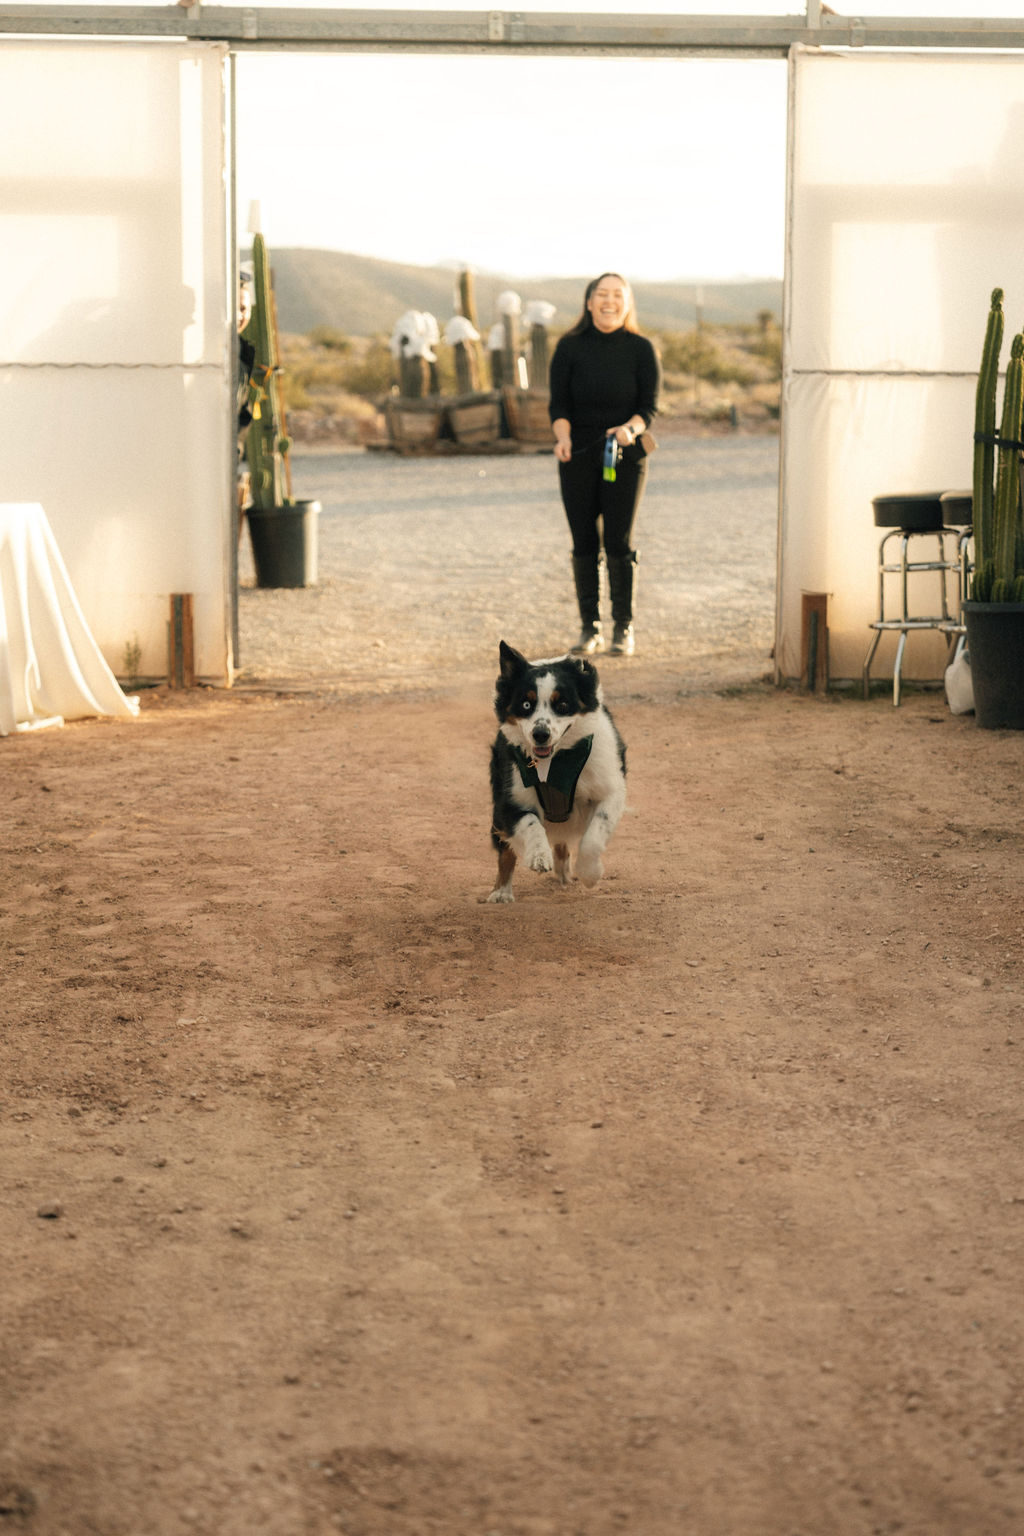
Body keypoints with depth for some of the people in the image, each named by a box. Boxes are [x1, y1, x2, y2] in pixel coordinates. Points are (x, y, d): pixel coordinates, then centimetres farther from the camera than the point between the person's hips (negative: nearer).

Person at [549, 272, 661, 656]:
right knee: (584, 542, 4)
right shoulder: (570, 347, 1)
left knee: (619, 542, -3)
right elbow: (558, 403, 0)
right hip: (578, 456, 1)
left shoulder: (641, 349, -1)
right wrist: (563, 436, -20)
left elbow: (650, 407, -2)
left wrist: (630, 429, -23)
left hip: (625, 456, -1)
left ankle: (623, 628, 9)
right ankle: (589, 627, 13)